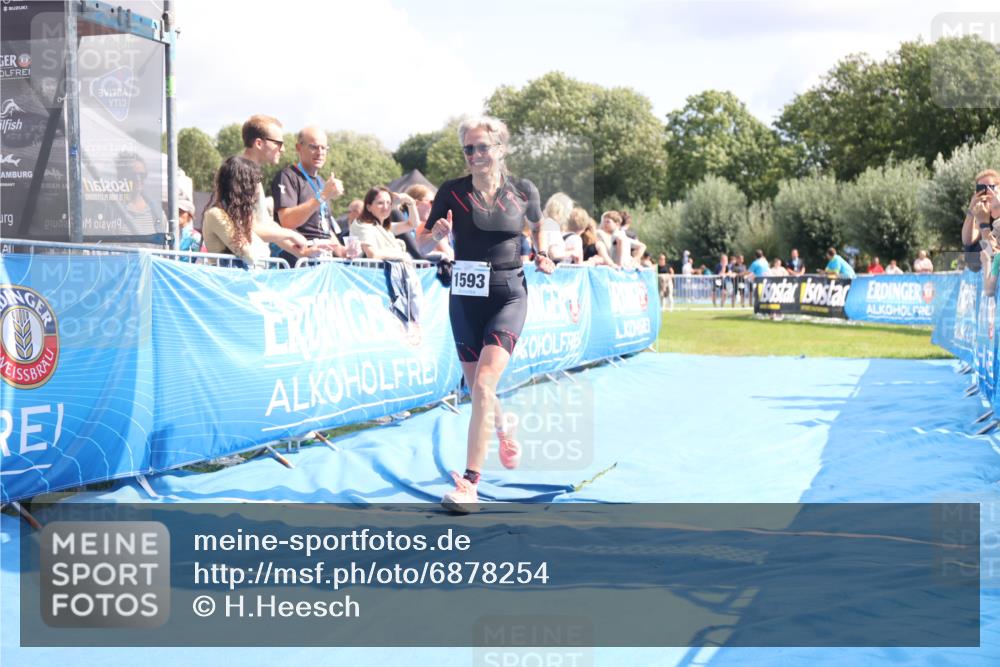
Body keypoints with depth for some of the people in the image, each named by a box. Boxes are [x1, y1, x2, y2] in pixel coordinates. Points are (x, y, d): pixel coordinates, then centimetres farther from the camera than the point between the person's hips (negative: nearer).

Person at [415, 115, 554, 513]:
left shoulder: (523, 192, -1)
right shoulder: (452, 191, -2)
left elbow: (539, 228, 19)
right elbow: (422, 243, 4)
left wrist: (543, 257, 0)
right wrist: (436, 233, -18)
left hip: (508, 295, -2)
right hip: (465, 297, 2)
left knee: (483, 385, -18)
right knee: (477, 389, 12)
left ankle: (469, 485, -18)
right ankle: (503, 432, 47)